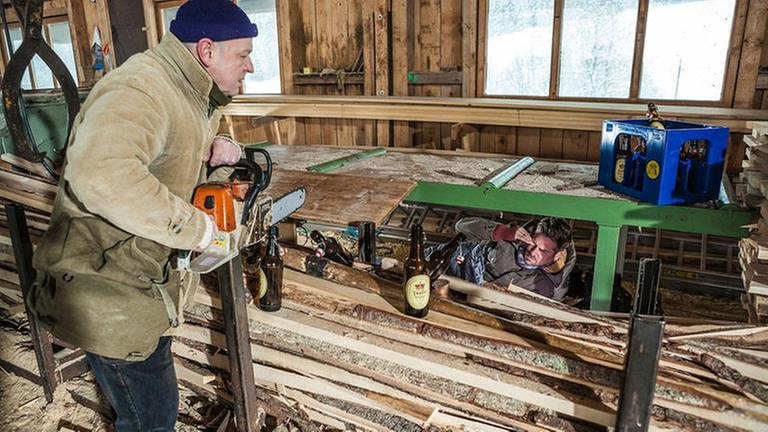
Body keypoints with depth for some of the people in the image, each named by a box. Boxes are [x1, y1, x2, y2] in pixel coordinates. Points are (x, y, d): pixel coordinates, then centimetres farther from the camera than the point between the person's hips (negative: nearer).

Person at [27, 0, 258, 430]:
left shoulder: (184, 91, 7)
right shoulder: (141, 90, -25)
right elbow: (100, 173, -43)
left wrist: (210, 148, 4)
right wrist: (192, 226, -32)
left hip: (141, 283, 10)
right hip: (109, 292, -10)